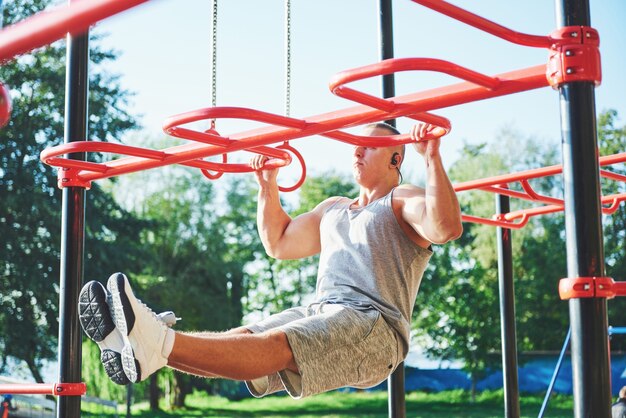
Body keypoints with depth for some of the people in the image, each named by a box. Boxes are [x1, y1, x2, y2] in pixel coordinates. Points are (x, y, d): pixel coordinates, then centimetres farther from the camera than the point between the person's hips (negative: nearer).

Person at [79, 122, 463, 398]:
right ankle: (137, 345, -37)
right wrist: (268, 186, 28)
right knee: (240, 340, -17)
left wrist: (431, 156, -20)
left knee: (275, 346, -32)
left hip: (374, 325, -8)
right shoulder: (333, 210, 31)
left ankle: (159, 344, -54)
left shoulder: (403, 202, 5)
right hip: (321, 314, 8)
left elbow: (446, 227, -17)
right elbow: (279, 243, 35)